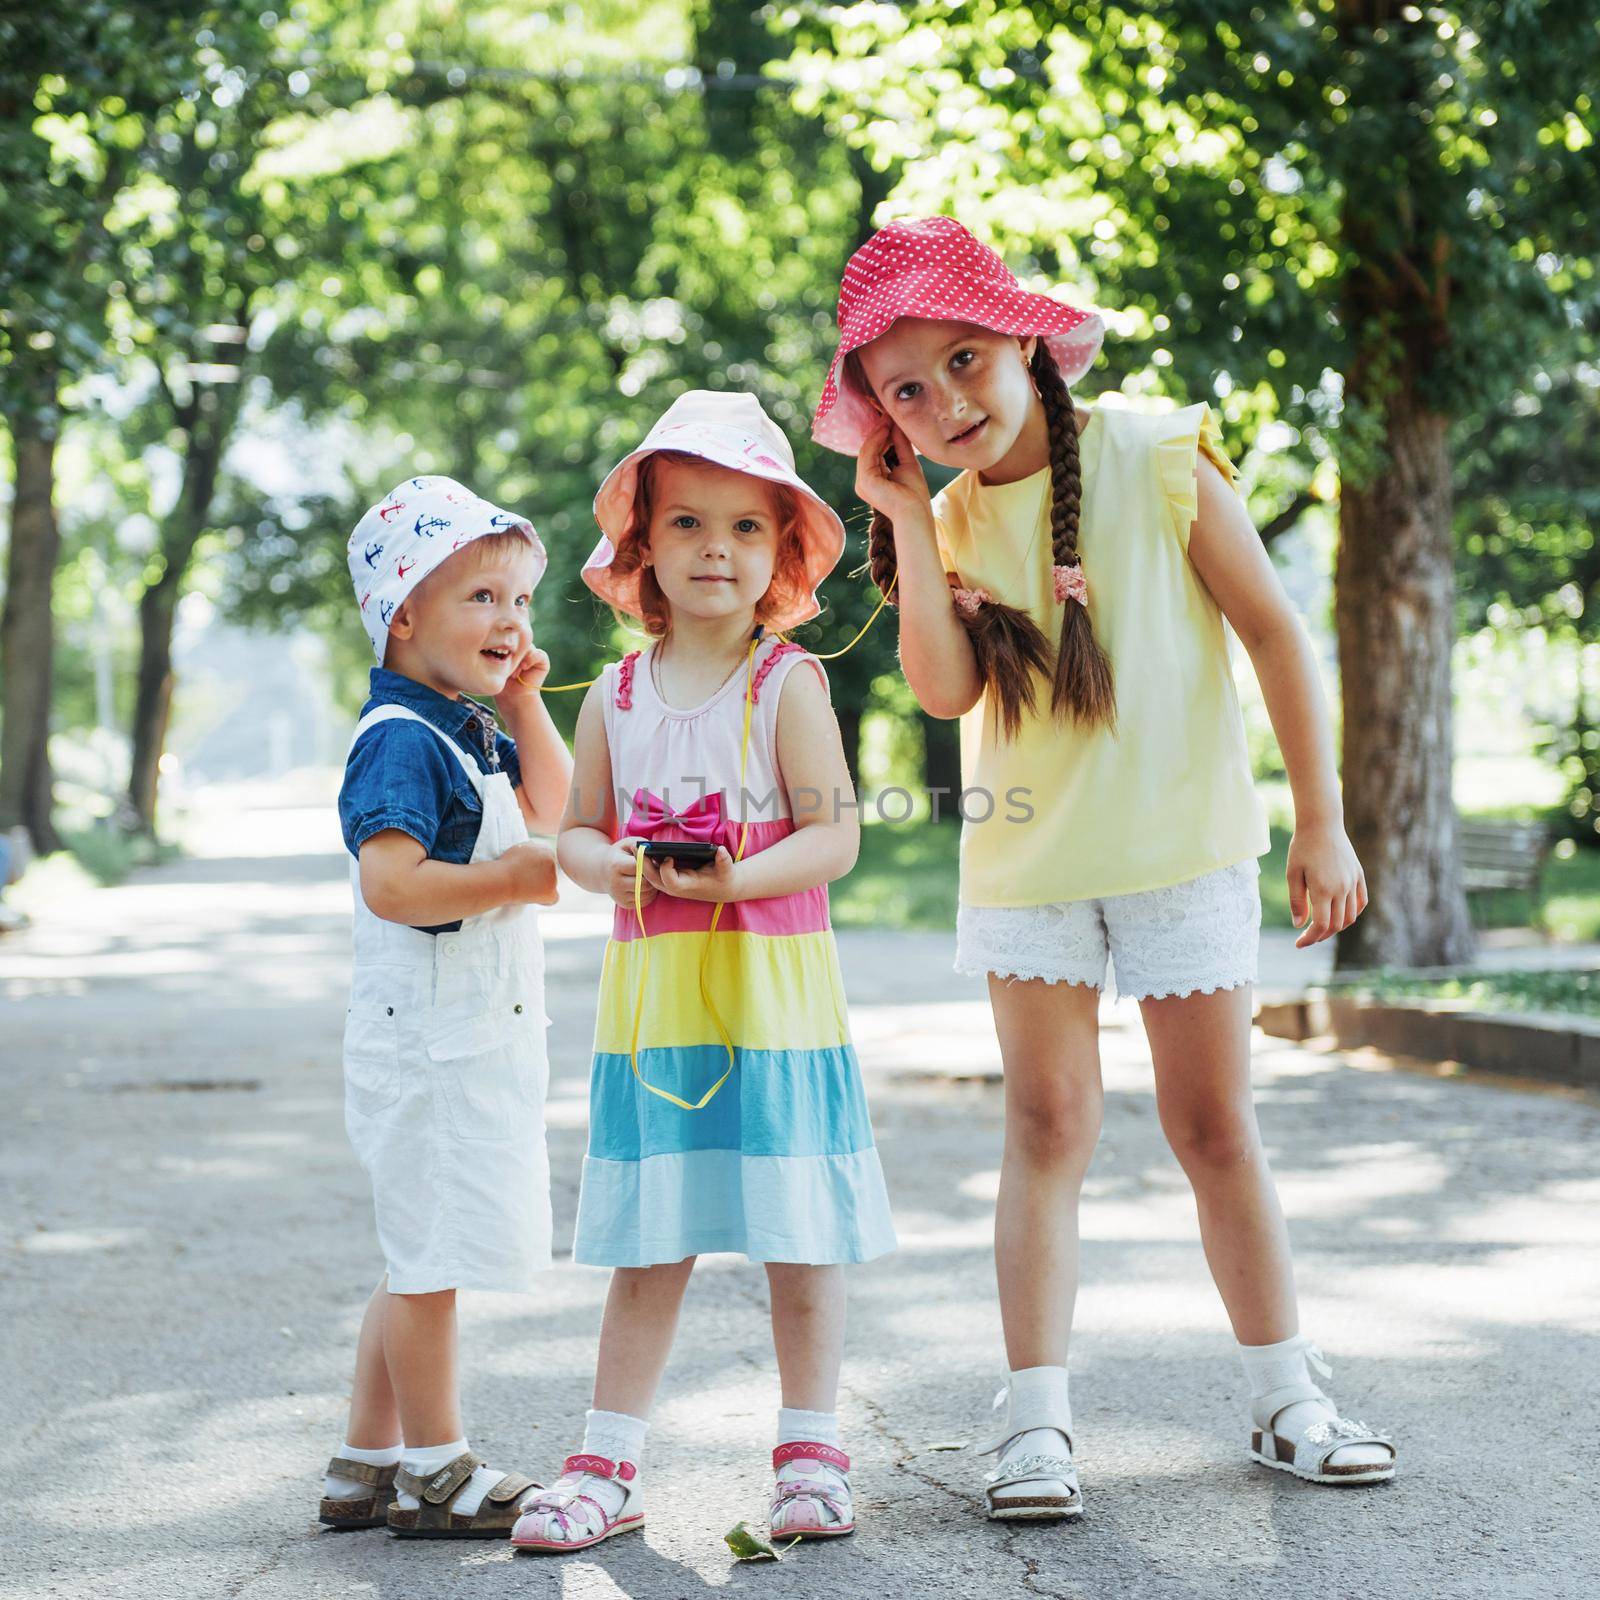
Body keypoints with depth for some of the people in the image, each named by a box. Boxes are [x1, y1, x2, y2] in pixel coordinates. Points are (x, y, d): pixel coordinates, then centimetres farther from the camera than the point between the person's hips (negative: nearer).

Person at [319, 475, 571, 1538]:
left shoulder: (470, 731, 13)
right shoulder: (402, 740, -17)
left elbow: (551, 808, 23)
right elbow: (391, 884, -28)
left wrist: (524, 705, 11)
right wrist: (513, 877, -20)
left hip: (481, 1033, 10)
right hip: (430, 1035, -10)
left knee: (424, 1260, 15)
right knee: (431, 1257, -1)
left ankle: (368, 1465, 24)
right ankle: (433, 1475, 9)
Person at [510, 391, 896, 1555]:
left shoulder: (788, 684, -4)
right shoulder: (617, 694, 7)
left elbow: (834, 836, -8)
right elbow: (576, 831, 12)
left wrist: (740, 876, -24)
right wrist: (611, 868, -11)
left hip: (774, 988, -3)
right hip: (652, 994, 3)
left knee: (798, 1235, 3)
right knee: (648, 1244, 7)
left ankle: (811, 1451, 16)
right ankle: (609, 1467, 13)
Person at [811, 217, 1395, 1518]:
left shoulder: (1157, 459, -10)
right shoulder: (950, 523, 0)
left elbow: (1273, 632, -6)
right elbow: (946, 688, -16)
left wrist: (1322, 821, -8)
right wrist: (905, 516, -14)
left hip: (1183, 843, -2)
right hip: (1029, 858, 2)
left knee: (1215, 1127, 4)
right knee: (1048, 1124, -1)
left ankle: (1288, 1400, 17)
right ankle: (1037, 1418, 1)